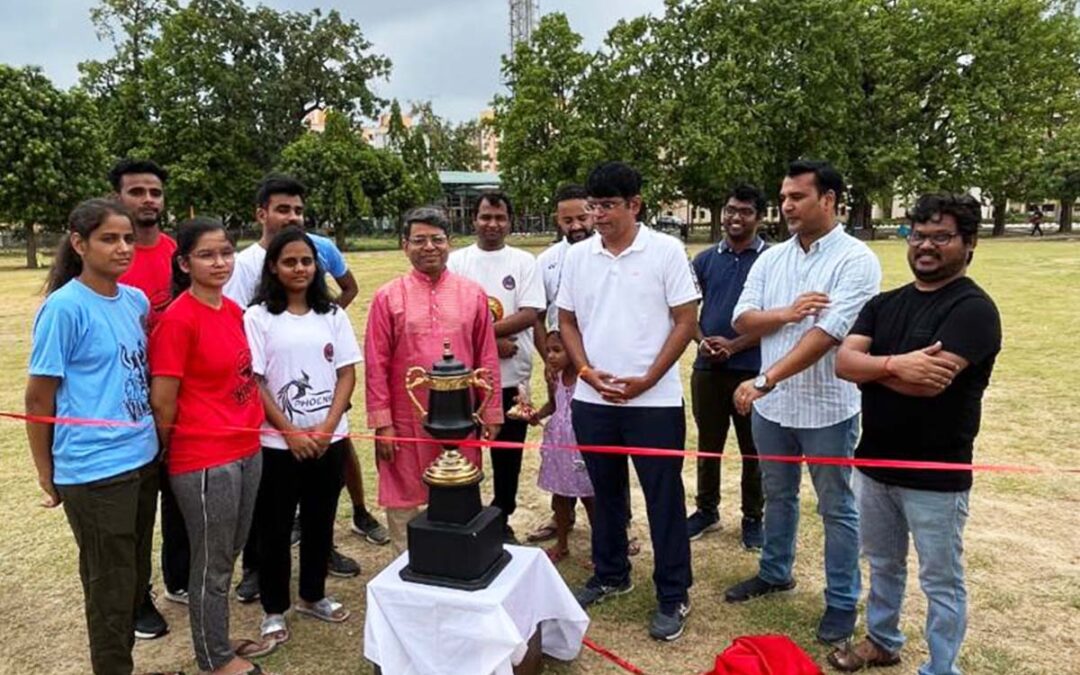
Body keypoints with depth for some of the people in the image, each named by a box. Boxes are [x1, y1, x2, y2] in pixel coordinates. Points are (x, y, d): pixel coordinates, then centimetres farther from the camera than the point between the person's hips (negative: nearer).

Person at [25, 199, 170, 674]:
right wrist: (47, 476, -1)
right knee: (110, 590, 9)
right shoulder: (64, 307, -14)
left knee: (135, 582, 20)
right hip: (95, 472, -6)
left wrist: (152, 437, 13)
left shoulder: (136, 300, 5)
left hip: (143, 460, 6)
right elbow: (38, 398, -9)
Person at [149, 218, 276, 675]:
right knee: (212, 565, 10)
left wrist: (248, 433, 14)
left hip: (246, 450, 7)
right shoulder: (178, 319, -18)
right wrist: (172, 453, 1)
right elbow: (163, 402, -13)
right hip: (204, 460, -7)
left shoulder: (233, 310, 6)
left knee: (227, 556, 21)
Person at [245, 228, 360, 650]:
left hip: (329, 439, 3)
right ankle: (274, 609, 25)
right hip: (278, 443, -3)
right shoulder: (258, 317, -5)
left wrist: (326, 428, -9)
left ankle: (313, 596, 34)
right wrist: (291, 433, -12)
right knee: (275, 527, 8)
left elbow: (347, 375, 2)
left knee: (320, 522, 15)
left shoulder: (333, 315, 4)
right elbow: (253, 383, -8)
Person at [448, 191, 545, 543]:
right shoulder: (456, 261, 2)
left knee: (508, 453, 12)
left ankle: (502, 520, 29)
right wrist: (493, 340, -15)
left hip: (511, 376, 0)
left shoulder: (524, 262, 2)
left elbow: (529, 315, -9)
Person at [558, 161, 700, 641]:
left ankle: (673, 596, 20)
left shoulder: (666, 250, -6)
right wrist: (587, 372, -6)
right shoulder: (577, 256, 5)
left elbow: (686, 321, -6)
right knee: (605, 491, 17)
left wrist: (646, 380, -13)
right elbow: (567, 322, 9)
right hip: (592, 399, 4)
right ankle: (610, 576, 35)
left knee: (663, 497, 5)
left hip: (654, 400, -4)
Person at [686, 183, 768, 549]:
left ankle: (753, 518, 25)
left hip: (752, 369, -3)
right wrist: (701, 340, -8)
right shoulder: (705, 259, 7)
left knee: (753, 449, 9)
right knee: (708, 444, 14)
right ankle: (707, 510, 30)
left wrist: (735, 345, -16)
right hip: (707, 367, 3)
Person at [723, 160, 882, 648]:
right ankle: (775, 572, 42)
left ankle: (842, 603, 27)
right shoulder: (771, 258, 4)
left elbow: (826, 334, -24)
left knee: (836, 508, 11)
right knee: (778, 495, 22)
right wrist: (787, 312, -20)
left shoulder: (855, 260, -14)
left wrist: (764, 380, -30)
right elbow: (742, 320, 0)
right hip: (771, 405, 6)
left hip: (827, 409, -5)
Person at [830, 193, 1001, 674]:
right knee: (883, 563, 23)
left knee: (941, 581, 10)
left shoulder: (973, 309, -13)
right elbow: (842, 362, -6)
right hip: (874, 463, 7)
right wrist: (894, 365, -23)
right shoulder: (885, 304, 7)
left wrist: (868, 366, -12)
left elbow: (929, 382, -26)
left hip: (935, 475, -6)